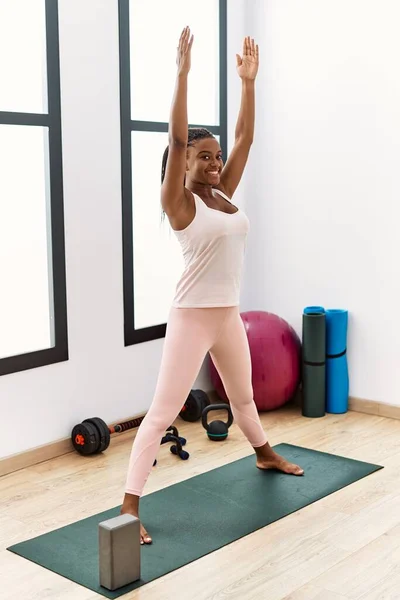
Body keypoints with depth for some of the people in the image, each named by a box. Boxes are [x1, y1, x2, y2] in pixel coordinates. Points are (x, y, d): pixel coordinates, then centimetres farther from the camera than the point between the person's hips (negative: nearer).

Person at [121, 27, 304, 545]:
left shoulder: (224, 194, 7)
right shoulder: (178, 201, -11)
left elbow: (245, 137, 7)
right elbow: (176, 139, -23)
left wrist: (248, 80, 3)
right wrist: (182, 72, -27)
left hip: (229, 315, 7)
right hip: (192, 317, -7)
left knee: (243, 396, 28)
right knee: (164, 411, -6)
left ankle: (265, 455, 52)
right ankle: (129, 506, -2)